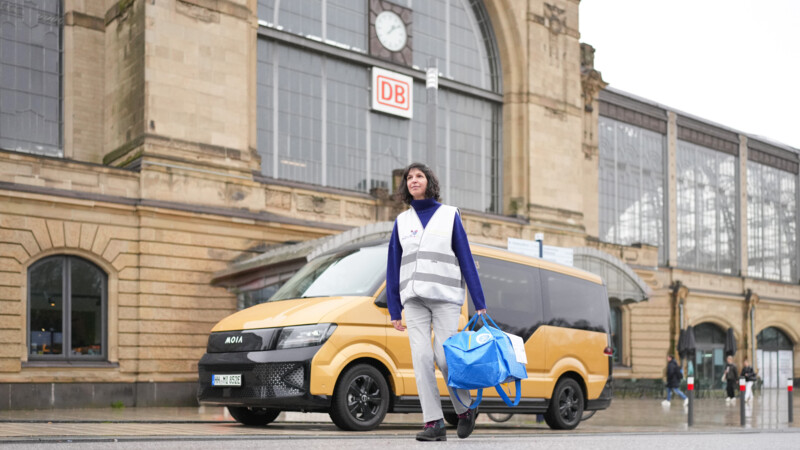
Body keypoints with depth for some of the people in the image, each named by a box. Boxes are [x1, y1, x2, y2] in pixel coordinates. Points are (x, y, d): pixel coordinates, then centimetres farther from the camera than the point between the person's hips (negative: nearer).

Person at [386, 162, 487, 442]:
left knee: (445, 357, -9)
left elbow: (466, 259, 4)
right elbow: (393, 266, 14)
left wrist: (479, 303, -1)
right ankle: (434, 423, -4)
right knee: (422, 358, -7)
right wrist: (394, 310, 9)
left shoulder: (449, 215, 6)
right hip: (414, 298, 3)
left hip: (446, 296, -3)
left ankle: (465, 410, 15)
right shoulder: (402, 221, 13)